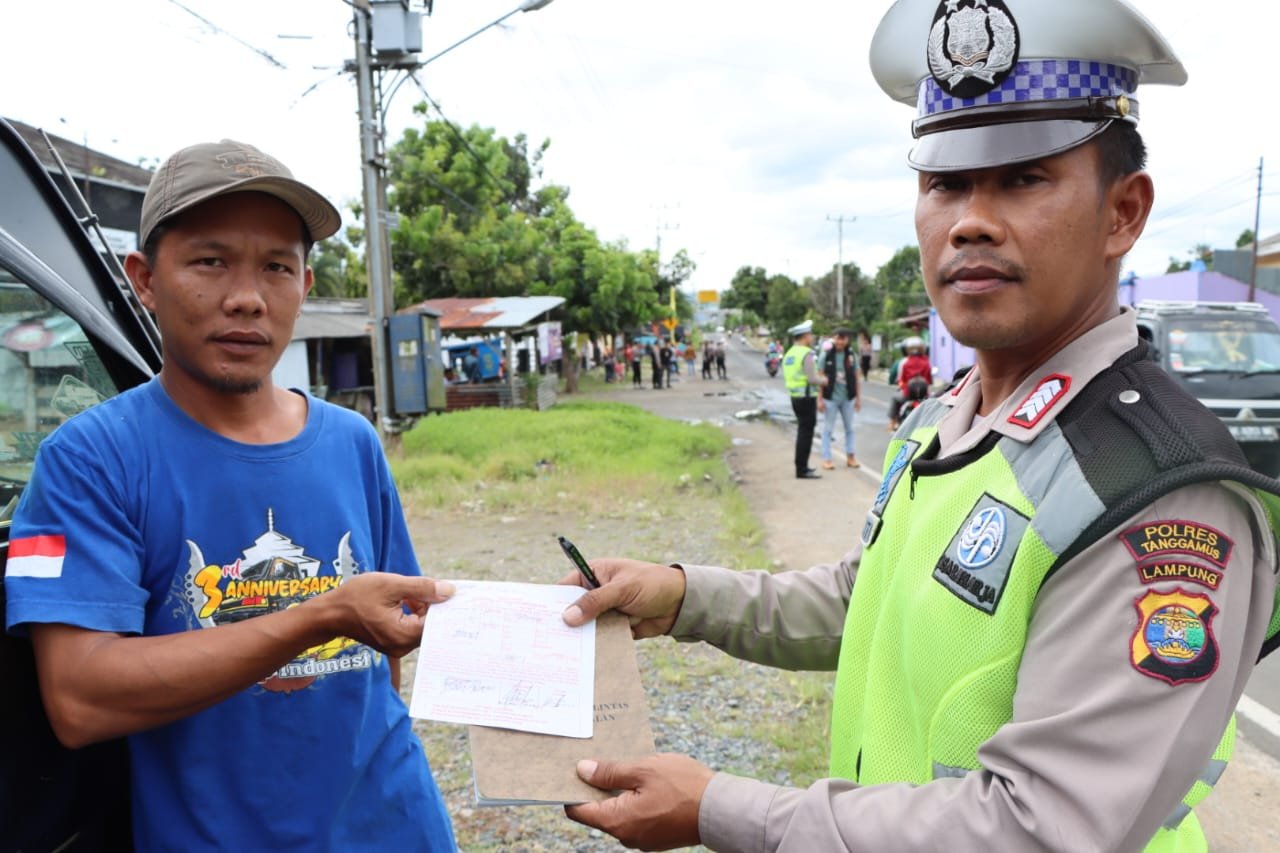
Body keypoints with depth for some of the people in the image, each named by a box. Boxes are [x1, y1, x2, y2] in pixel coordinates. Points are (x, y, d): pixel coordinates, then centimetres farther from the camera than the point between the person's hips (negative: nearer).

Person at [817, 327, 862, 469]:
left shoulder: (851, 356, 3)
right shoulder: (826, 356, -6)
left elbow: (856, 379, 7)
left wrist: (858, 398, 4)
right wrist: (820, 399, -10)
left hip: (848, 398, 3)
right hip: (830, 398, -3)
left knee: (849, 428, 12)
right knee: (828, 429, 3)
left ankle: (850, 456, 24)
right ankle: (826, 458, 9)